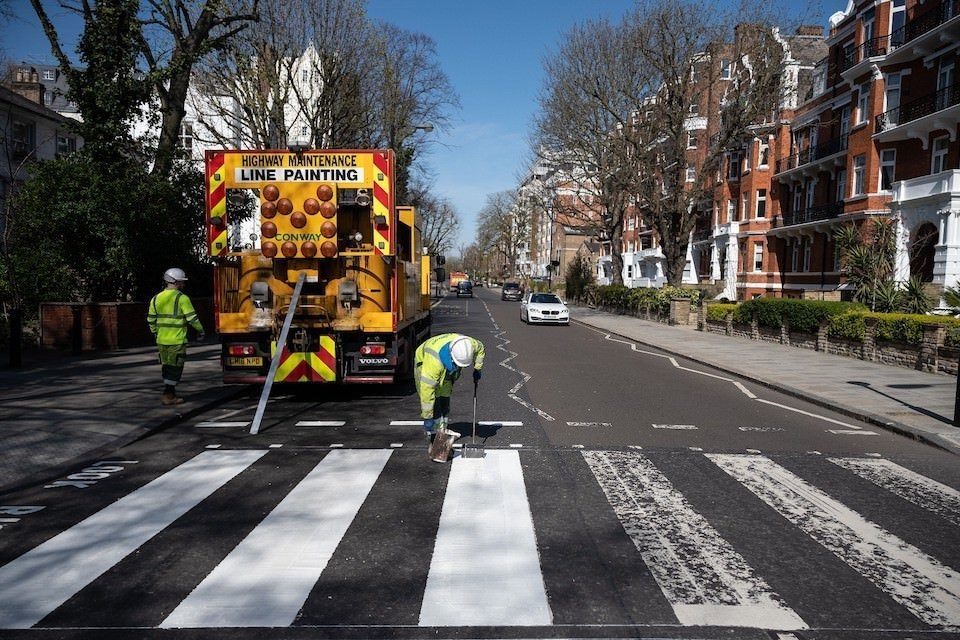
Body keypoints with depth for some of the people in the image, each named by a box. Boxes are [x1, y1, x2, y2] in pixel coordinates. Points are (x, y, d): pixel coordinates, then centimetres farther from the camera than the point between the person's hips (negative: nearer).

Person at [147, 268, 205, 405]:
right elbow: (192, 318, -12)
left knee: (166, 367, 16)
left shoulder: (156, 298, 9)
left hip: (161, 340, 7)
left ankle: (171, 393, 24)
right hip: (177, 341, -7)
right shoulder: (182, 298, -11)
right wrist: (200, 331, 2)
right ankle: (168, 395, 0)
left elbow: (151, 319, 14)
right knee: (175, 368, 1)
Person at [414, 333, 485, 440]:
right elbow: (426, 388, -44)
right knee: (434, 400, -16)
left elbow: (480, 347, -4)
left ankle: (442, 429, 16)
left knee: (445, 398, 5)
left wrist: (477, 369, -4)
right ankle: (433, 432, -7)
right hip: (424, 364, -5)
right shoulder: (435, 359, -48)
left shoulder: (469, 344, -32)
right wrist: (427, 416, -41)